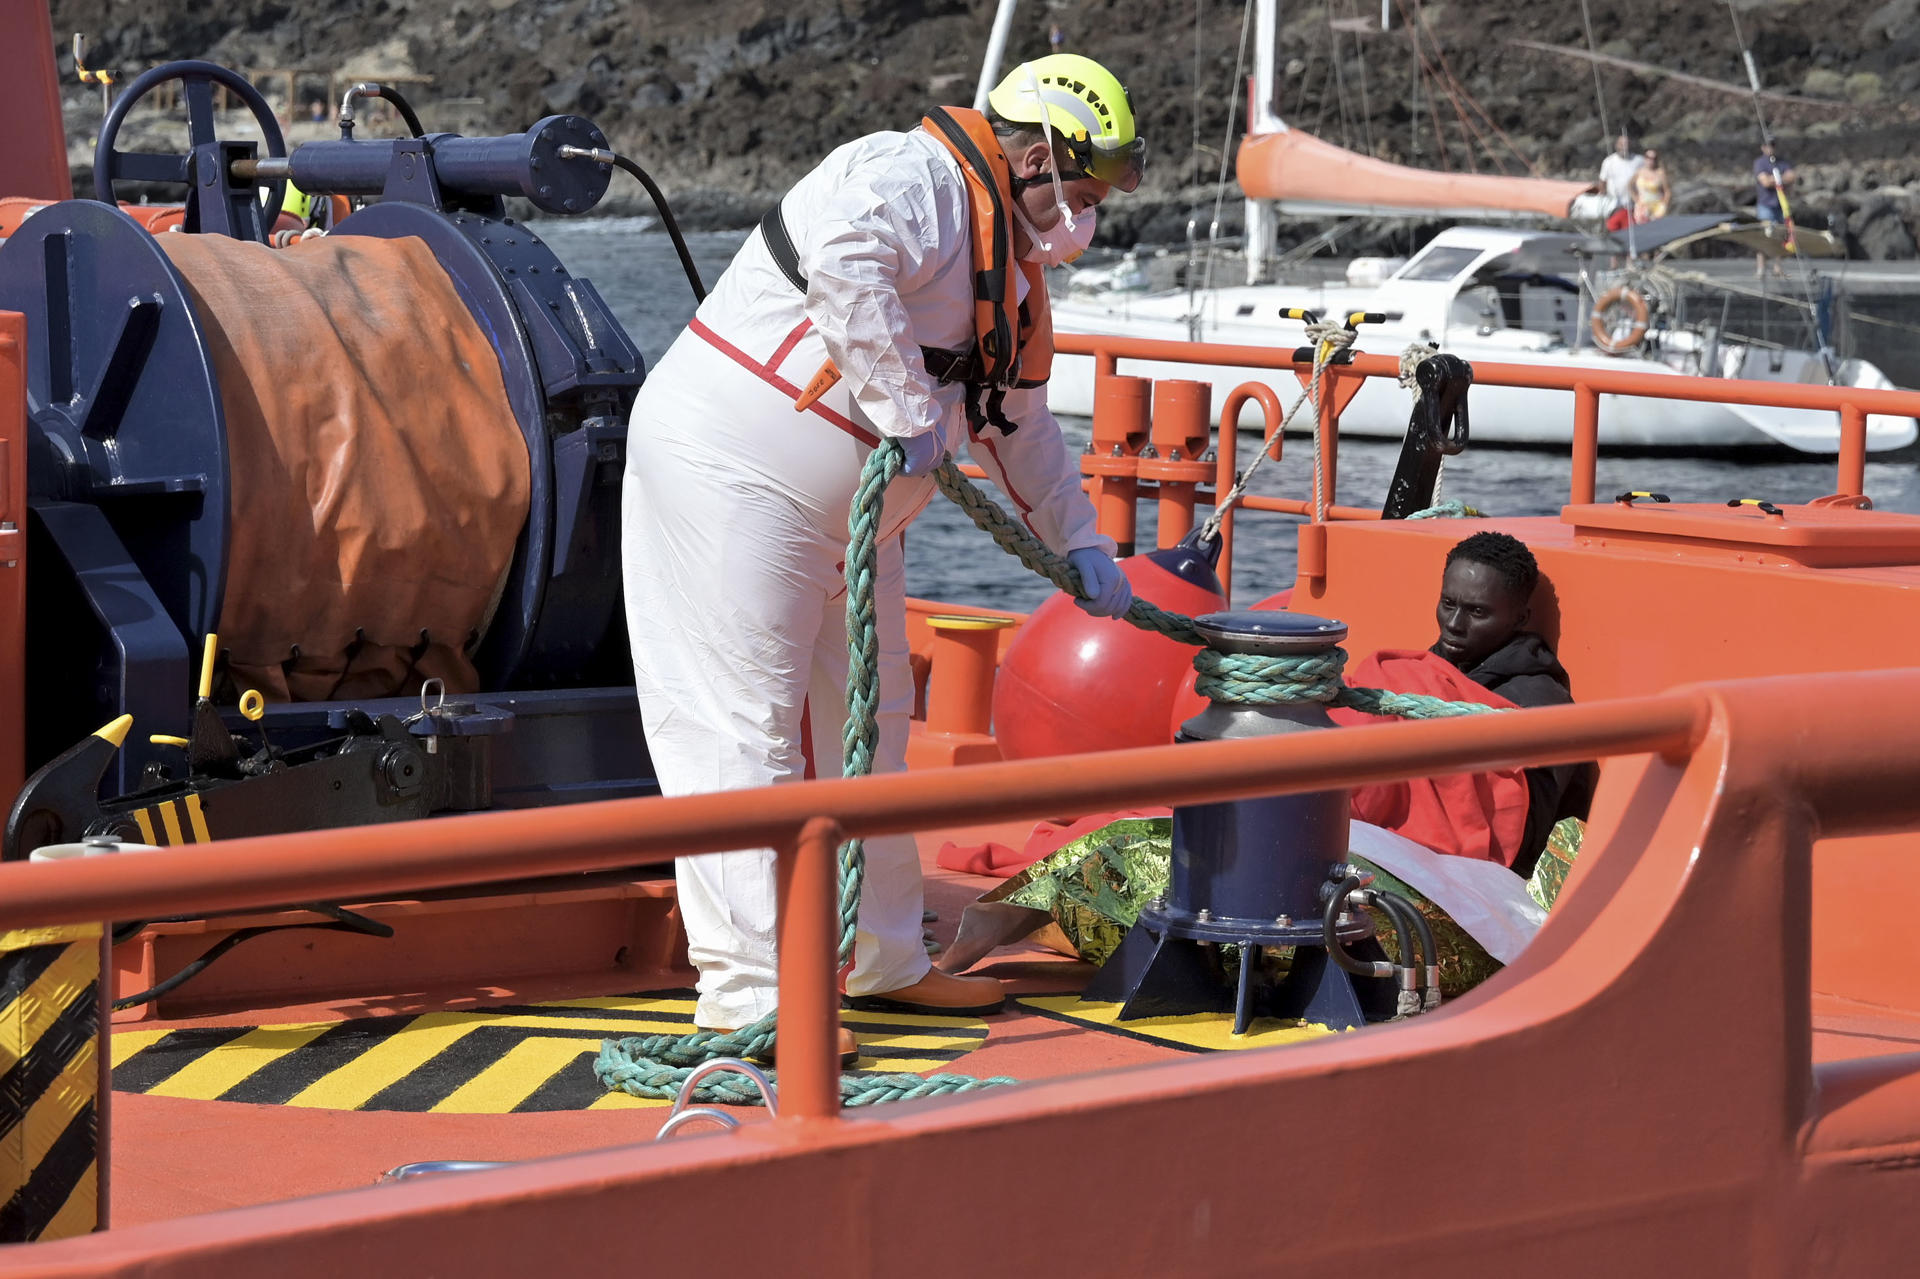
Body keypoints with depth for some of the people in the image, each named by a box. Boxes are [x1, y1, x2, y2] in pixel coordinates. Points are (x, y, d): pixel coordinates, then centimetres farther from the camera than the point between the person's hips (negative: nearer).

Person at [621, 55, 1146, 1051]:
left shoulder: (1009, 276, 18)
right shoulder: (916, 177, -15)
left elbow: (1019, 426, 29)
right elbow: (843, 261, -36)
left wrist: (1080, 544, 28)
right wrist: (909, 410, -30)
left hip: (846, 512, 11)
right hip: (735, 479, -11)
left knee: (863, 724, 15)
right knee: (746, 726, -10)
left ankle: (881, 961, 26)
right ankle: (746, 990, -11)